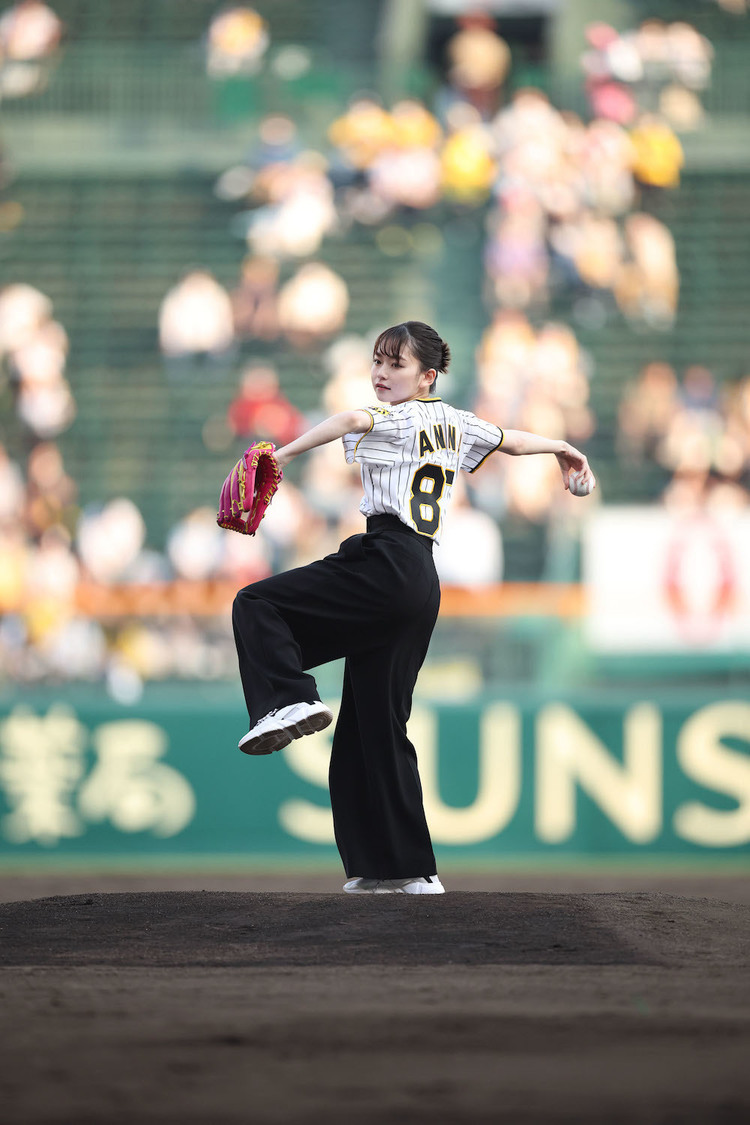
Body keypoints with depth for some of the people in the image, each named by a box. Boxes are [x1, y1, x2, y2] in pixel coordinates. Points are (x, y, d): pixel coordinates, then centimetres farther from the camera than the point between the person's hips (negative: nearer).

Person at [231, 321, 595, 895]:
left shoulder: (400, 418, -1)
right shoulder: (454, 424, 21)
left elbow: (355, 418, -25)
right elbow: (512, 440, 38)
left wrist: (285, 453, -25)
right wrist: (564, 448, 56)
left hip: (386, 563, -9)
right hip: (423, 584, 9)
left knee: (257, 605, -5)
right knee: (378, 725, 11)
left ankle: (290, 698, -27)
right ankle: (406, 868, 9)